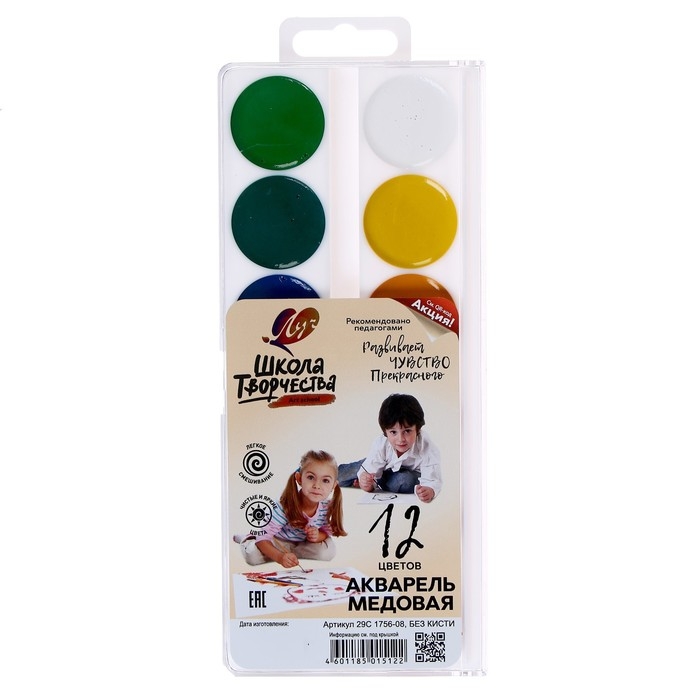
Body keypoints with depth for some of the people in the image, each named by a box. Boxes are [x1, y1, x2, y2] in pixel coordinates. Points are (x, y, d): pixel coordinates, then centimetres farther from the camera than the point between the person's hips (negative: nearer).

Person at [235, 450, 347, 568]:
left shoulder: (327, 506, -25)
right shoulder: (286, 507, -36)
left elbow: (326, 532, -6)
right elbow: (263, 540, -34)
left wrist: (318, 536, -30)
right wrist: (280, 557, -52)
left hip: (304, 542, 3)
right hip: (278, 540, -3)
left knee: (328, 552, -22)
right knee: (254, 555, -26)